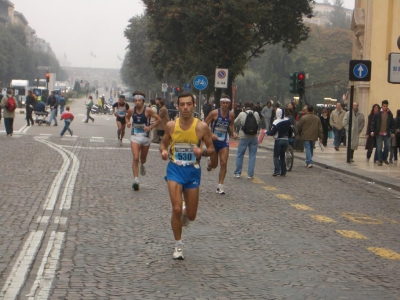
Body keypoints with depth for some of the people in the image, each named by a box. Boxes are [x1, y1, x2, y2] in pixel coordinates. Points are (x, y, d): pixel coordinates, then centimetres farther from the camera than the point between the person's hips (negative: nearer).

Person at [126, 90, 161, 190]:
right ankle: (135, 180, -15)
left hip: (146, 136, 0)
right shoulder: (131, 110, -4)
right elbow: (127, 117, 17)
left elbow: (158, 119, -6)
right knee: (135, 158, -14)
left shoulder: (148, 110, -12)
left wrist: (150, 127, -17)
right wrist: (128, 122, -5)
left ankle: (142, 165, 55)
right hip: (135, 137, 0)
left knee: (143, 158, 16)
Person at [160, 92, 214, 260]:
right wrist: (163, 151, -12)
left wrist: (202, 152, -22)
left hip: (193, 171, 0)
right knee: (176, 208, -13)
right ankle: (178, 245, 6)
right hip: (175, 169, 0)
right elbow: (164, 143, 11)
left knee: (191, 216, 6)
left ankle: (184, 215, 46)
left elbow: (211, 149, 0)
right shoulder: (171, 125, -4)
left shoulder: (201, 127, -8)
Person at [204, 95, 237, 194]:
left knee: (223, 163, -10)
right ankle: (209, 161, 48)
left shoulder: (231, 115, -1)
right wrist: (211, 134, -23)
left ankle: (220, 186, -2)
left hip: (224, 142, 2)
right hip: (213, 141, -2)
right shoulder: (214, 113, -12)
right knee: (214, 165, 8)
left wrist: (233, 132, 0)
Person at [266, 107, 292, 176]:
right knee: (282, 156, 13)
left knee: (276, 156, 1)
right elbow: (290, 131, 13)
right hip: (286, 140, 5)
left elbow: (272, 132, -13)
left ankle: (277, 171, -12)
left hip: (278, 140, -5)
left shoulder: (276, 122, -15)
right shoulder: (287, 121, 4)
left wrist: (266, 132, 4)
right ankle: (283, 172, 10)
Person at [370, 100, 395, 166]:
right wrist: (372, 131, -9)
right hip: (379, 134, -2)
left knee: (387, 146, 2)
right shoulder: (377, 114, -3)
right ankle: (380, 160, 8)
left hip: (387, 134, 2)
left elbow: (392, 124, 7)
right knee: (379, 148, 0)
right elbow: (373, 123, -1)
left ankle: (384, 158, 23)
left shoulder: (390, 114, 3)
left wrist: (392, 132, 2)